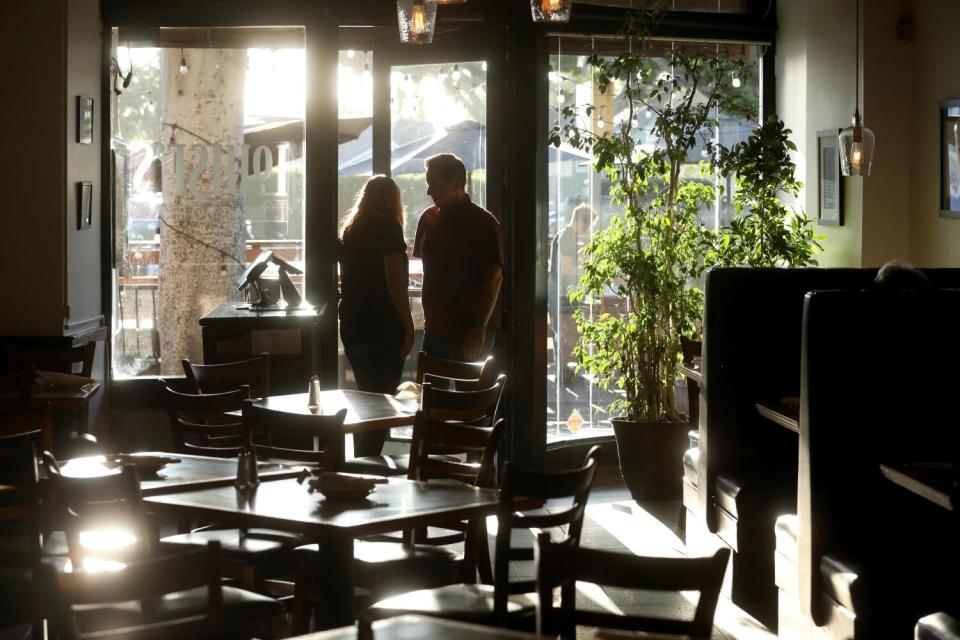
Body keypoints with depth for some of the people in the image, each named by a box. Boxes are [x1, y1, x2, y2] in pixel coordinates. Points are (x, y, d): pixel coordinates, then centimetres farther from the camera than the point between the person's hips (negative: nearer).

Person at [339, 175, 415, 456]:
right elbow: (394, 281, -16)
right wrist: (408, 325, -13)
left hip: (352, 326, 7)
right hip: (383, 327, -7)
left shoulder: (350, 230, 13)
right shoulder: (388, 228, -8)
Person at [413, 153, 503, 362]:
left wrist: (479, 327, -19)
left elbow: (494, 277, -13)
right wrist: (429, 318, 16)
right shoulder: (428, 218, 11)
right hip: (435, 327, 6)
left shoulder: (482, 222, -8)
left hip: (470, 332, -6)